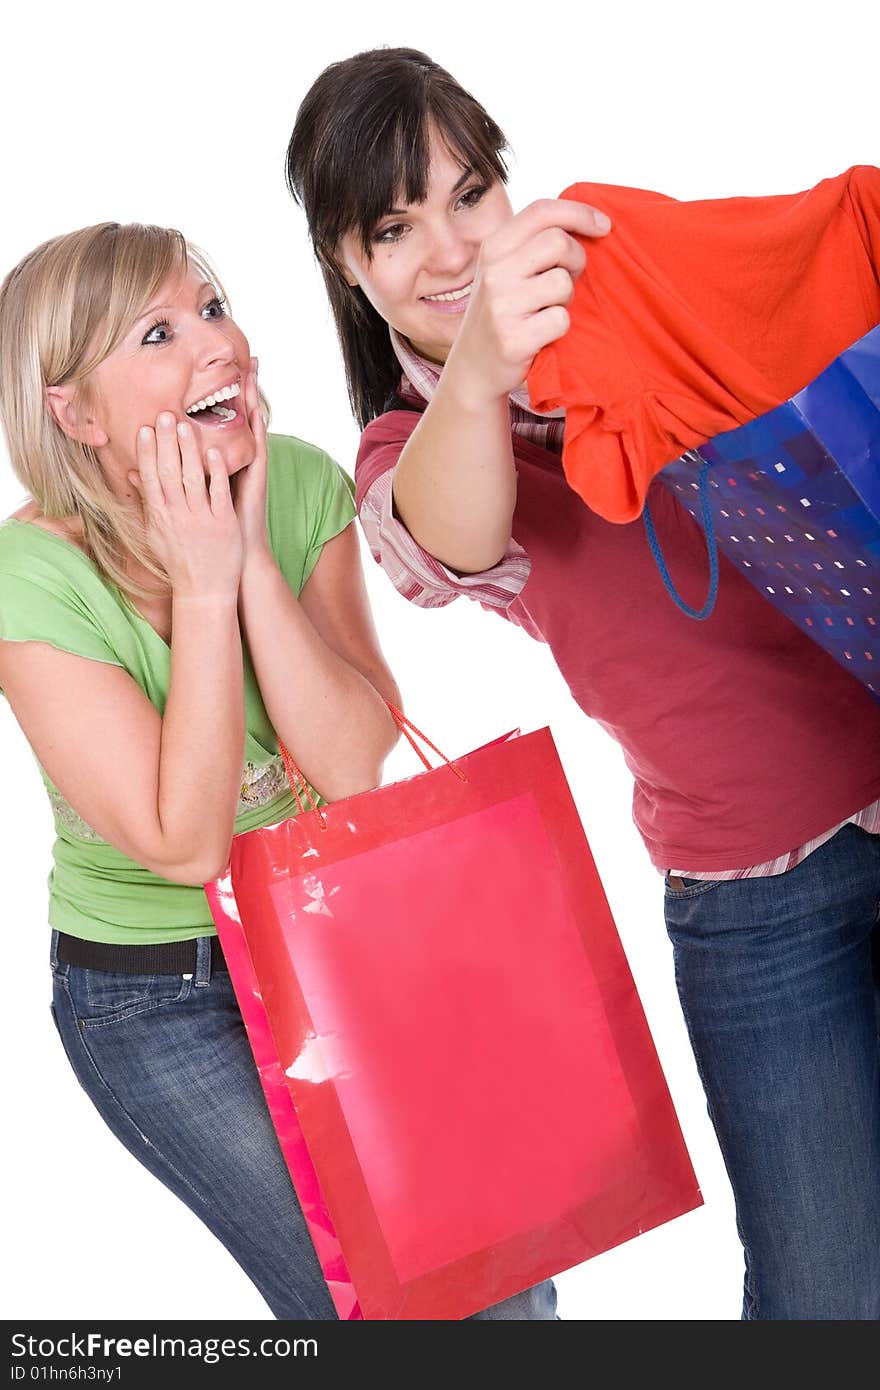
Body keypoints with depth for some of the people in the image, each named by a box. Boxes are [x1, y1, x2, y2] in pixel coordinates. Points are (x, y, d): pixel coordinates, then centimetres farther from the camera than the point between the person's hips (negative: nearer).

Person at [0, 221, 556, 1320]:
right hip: (160, 1003, -4)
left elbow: (357, 769, -17)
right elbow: (185, 844, -24)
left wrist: (255, 558, -26)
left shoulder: (302, 483, -10)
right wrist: (205, 586, -27)